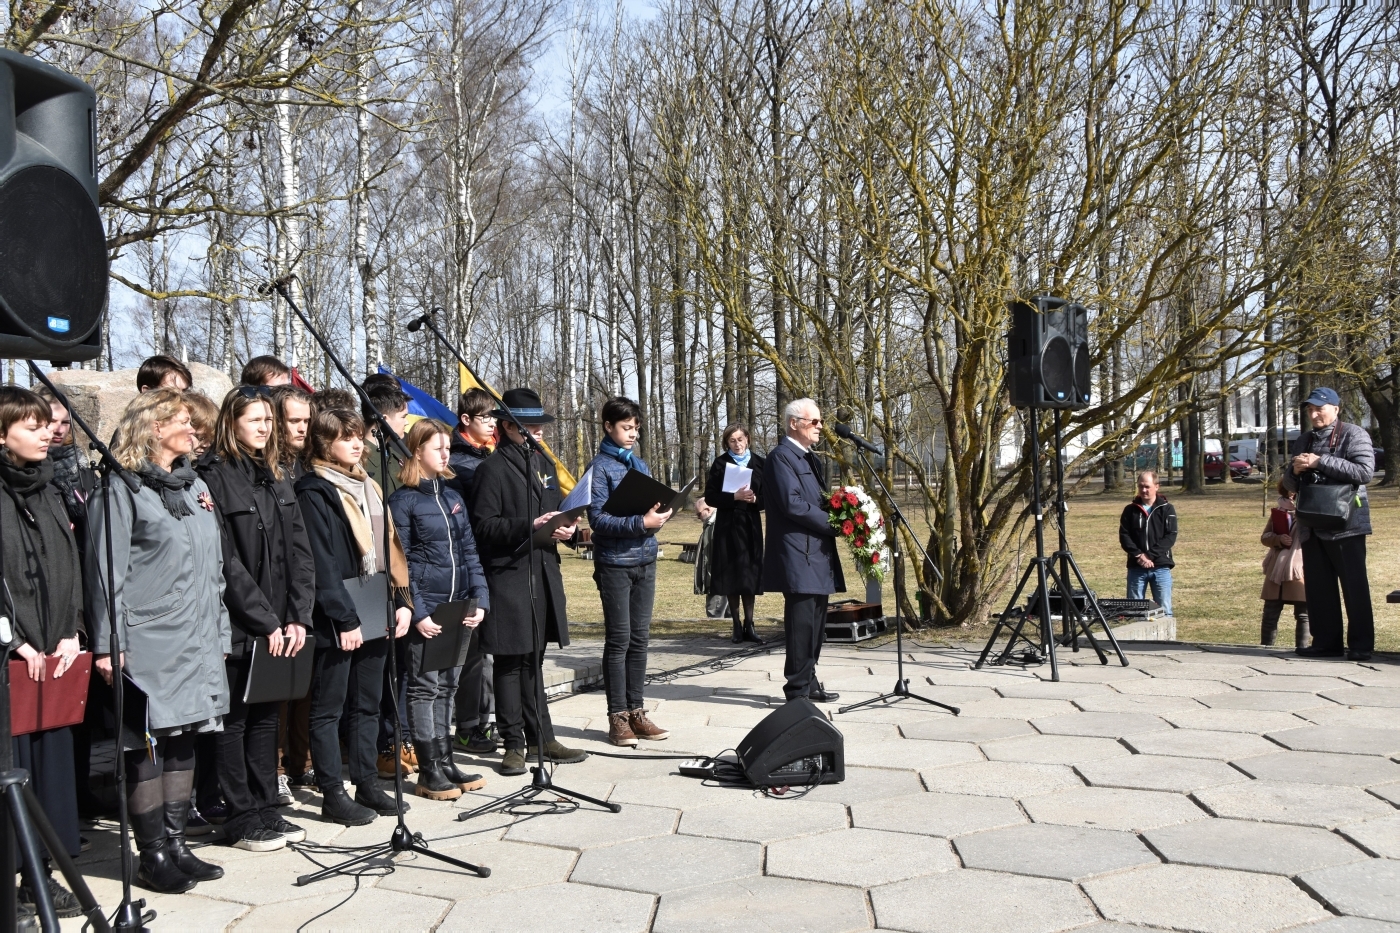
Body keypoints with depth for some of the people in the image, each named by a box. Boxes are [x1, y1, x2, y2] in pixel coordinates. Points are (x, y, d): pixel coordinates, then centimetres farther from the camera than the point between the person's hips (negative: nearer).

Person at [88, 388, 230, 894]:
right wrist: (108, 643, -15)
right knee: (148, 745, -1)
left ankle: (176, 844, 21)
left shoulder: (196, 486, 15)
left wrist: (220, 631, 16)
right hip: (149, 643, -7)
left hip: (197, 642, 7)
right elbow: (106, 571, -11)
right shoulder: (122, 489, -7)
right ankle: (153, 856, 9)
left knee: (183, 738, 11)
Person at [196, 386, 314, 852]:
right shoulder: (214, 477, -9)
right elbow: (224, 560, -15)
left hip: (279, 627, 6)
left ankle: (266, 810, 22)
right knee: (235, 719, 4)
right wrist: (266, 621, -16)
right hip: (238, 625, -6)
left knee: (266, 716, 13)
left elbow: (299, 551, 8)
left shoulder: (277, 478, 12)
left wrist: (298, 617, -2)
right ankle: (242, 819, 13)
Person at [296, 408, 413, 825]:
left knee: (367, 702, 13)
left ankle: (366, 785, 22)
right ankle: (332, 794, 9)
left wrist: (400, 601, 7)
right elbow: (321, 562, -15)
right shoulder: (314, 492, -9)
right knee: (329, 707, 2)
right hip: (336, 618, -8)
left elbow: (388, 549, 16)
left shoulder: (367, 486, 15)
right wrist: (344, 618, -18)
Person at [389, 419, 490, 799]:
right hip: (425, 610, -6)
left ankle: (446, 761, 20)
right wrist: (417, 613, -15)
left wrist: (480, 599, 3)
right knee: (425, 687, 0)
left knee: (447, 685, 12)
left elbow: (469, 552, 13)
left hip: (459, 607, 6)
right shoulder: (403, 500, -5)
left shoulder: (452, 497, 14)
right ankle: (429, 772, 7)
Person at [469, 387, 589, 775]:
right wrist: (531, 526, -22)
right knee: (511, 662, 0)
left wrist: (566, 526, 3)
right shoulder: (494, 468, -8)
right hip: (508, 576, -7)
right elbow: (483, 525, -14)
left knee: (533, 659, 16)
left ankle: (541, 736, 23)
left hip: (544, 573, 7)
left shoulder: (545, 464, 16)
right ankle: (513, 743, 9)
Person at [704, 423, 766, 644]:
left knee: (750, 576, 1)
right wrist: (735, 497, -17)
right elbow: (710, 497, -4)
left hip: (751, 525, 1)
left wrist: (754, 499, -15)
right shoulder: (720, 464, 1)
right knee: (732, 575, 0)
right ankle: (737, 626, 7)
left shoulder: (759, 463, 5)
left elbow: (767, 496, 6)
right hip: (728, 525, -1)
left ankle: (749, 625, 7)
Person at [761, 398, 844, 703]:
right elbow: (793, 504, -20)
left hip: (818, 553, 10)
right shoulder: (781, 456, -11)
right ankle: (798, 691, -1)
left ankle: (809, 683, 22)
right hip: (798, 555, -10)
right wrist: (834, 525, -15)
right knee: (801, 624, -7)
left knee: (815, 623, 13)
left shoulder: (811, 459, 20)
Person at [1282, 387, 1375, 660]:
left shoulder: (1354, 435, -3)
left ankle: (1361, 645, 1)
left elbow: (1364, 471, -17)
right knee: (1317, 586, 8)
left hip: (1345, 523, -7)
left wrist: (1321, 462, -19)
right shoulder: (1303, 441, 17)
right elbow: (1290, 484, 22)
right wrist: (1295, 470, -2)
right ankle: (1326, 642, 15)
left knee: (1354, 585, -3)